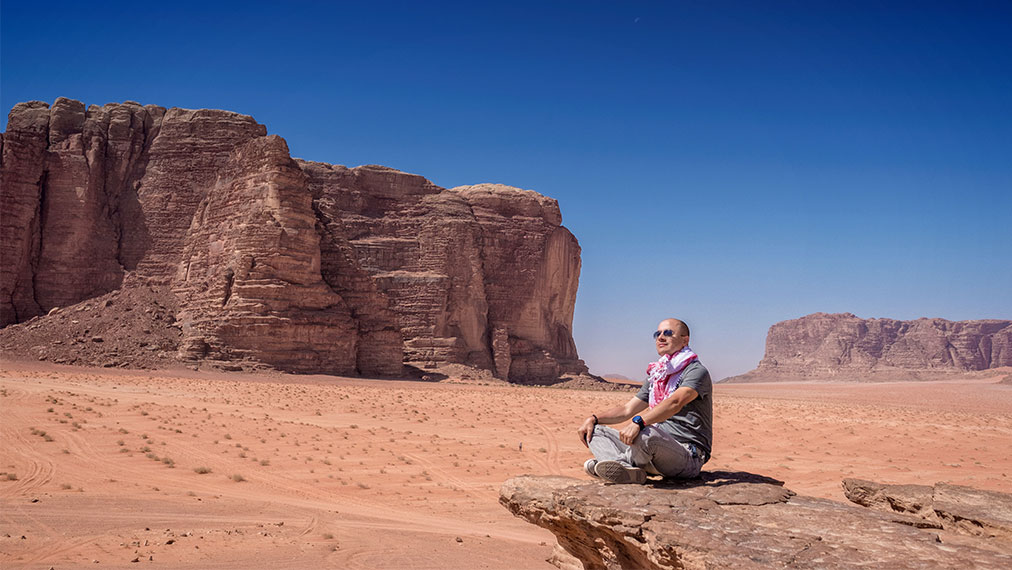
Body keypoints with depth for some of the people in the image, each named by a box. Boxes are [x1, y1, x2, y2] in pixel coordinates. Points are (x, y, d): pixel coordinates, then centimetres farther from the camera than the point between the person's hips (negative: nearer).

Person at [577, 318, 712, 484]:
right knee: (593, 430, 0)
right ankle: (629, 469, -28)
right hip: (656, 447, 8)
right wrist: (594, 418, 6)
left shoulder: (696, 371, -6)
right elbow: (627, 409, 22)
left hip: (688, 456, -8)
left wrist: (639, 422, -40)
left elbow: (675, 403, -25)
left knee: (646, 433, -40)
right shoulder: (655, 375, 21)